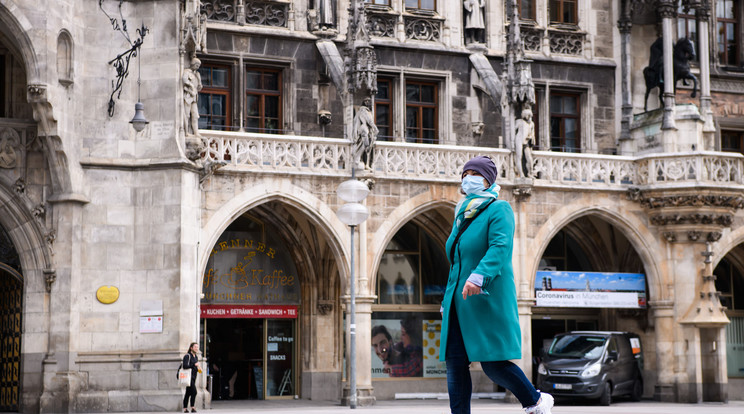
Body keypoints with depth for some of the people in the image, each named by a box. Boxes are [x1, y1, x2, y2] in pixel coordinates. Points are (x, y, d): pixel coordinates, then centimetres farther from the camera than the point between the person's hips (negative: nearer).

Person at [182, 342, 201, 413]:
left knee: (188, 393, 8)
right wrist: (194, 365, -21)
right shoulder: (187, 356, -9)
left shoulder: (196, 357, 19)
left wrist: (198, 369, 10)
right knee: (194, 392, -16)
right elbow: (185, 366, -20)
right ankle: (193, 408, -14)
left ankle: (185, 408, 10)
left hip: (193, 378, 9)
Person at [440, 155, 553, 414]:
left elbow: (500, 247, -20)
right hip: (459, 301, 8)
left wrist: (478, 276, -35)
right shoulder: (462, 215, 21)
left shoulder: (498, 209, -3)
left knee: (493, 363, -8)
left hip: (487, 300, -8)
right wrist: (448, 299, 22)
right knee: (455, 363, -1)